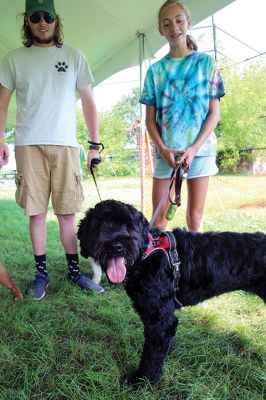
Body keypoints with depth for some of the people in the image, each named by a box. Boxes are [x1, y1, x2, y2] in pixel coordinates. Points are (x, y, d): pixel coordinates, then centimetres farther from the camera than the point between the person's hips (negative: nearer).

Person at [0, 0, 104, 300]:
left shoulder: (74, 56, 10)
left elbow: (88, 102, 9)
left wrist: (95, 143, 3)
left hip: (65, 144, 0)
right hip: (28, 145, 0)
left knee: (67, 212, 1)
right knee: (36, 211, 1)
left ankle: (74, 270, 12)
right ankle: (41, 273, 13)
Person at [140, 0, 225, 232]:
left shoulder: (205, 62, 6)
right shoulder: (156, 70, 9)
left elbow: (214, 112, 1)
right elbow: (150, 119, 6)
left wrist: (194, 148, -12)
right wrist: (163, 149, -11)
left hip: (199, 149, -1)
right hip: (166, 151, 1)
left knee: (195, 217, 0)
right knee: (159, 217, 0)